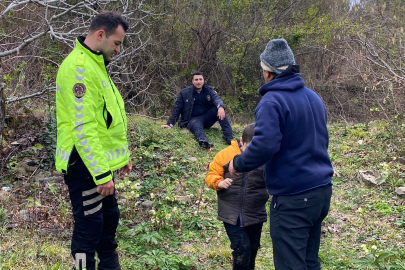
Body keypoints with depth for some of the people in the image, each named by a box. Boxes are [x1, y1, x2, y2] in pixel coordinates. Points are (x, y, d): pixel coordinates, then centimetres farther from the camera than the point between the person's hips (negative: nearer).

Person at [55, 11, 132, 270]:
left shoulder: (96, 64, 14)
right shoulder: (79, 67, -19)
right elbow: (84, 128, -25)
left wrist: (122, 154, 19)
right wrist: (102, 174, -25)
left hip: (100, 162, 10)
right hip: (85, 166, -10)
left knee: (109, 218, 19)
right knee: (90, 225, 0)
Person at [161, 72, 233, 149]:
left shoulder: (209, 90, 8)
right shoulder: (184, 93, 3)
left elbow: (216, 98, -12)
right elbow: (177, 109, 4)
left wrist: (221, 107, -36)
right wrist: (170, 124, -6)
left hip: (207, 118, 3)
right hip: (193, 119, -3)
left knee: (219, 110, -25)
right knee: (197, 126, -39)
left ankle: (228, 136, -35)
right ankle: (203, 140, -75)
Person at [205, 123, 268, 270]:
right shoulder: (226, 155, -8)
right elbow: (211, 175, -1)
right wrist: (219, 182, -22)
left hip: (255, 215, 2)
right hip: (232, 215, -2)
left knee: (252, 251, 17)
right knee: (242, 250, -10)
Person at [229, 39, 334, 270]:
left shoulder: (273, 100, -15)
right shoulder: (313, 97, 12)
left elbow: (264, 145, -25)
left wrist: (238, 164, -10)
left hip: (293, 198, -8)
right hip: (321, 190, 9)